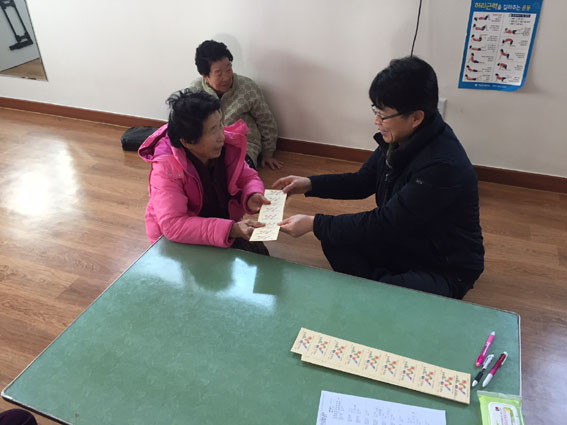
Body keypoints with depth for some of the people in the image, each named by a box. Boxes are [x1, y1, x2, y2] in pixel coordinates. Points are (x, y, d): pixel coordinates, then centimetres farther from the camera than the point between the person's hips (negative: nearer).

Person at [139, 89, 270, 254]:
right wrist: (230, 229, -45)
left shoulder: (228, 145, -14)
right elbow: (173, 225, -35)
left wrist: (252, 196, -23)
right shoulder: (166, 168, -28)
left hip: (226, 224, 5)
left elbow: (248, 177, 3)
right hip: (178, 241, -5)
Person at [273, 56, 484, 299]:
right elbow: (362, 182, 9)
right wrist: (309, 184, -2)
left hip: (445, 269, -8)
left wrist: (314, 223, -25)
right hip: (403, 244, 8)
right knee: (334, 239, -5)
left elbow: (383, 224, -31)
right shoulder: (398, 140, -7)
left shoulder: (443, 165, -33)